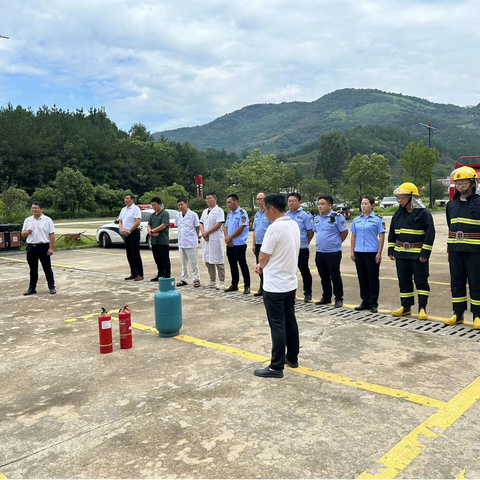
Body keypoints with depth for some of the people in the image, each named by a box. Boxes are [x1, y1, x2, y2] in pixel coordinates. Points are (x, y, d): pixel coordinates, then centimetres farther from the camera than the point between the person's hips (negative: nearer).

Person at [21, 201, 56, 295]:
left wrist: (51, 248, -13)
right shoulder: (28, 220, 11)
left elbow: (52, 235, -6)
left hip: (43, 247, -4)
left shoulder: (47, 220, -3)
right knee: (33, 269, 11)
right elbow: (22, 233, 14)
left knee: (47, 268, 2)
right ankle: (32, 288, 19)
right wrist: (27, 232, -10)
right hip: (31, 247, 4)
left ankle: (52, 287, 8)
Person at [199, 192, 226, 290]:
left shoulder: (219, 210, -6)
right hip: (206, 239, 8)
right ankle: (212, 281, 20)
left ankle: (221, 282, -1)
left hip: (215, 239, -8)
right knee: (208, 260, 11)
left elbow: (219, 224, -15)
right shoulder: (205, 211, 18)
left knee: (218, 261, -5)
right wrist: (203, 233, -4)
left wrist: (207, 233, -13)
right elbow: (201, 223, 16)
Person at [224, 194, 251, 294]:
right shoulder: (229, 214, 14)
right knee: (233, 265, 13)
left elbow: (241, 228, -18)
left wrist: (230, 237, -13)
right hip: (230, 244, 8)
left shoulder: (242, 213, -11)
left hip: (239, 244, -8)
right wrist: (226, 238, -5)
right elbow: (226, 227, 14)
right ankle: (234, 285, 23)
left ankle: (247, 286, 5)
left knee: (243, 265, -2)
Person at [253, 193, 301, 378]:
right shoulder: (294, 225, 7)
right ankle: (292, 358, 28)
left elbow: (263, 257, -14)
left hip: (275, 286, -8)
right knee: (290, 322, 17)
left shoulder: (274, 228, -21)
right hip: (290, 282, 8)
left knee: (277, 326, -2)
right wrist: (263, 264, 9)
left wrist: (261, 265, 8)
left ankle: (276, 367, 5)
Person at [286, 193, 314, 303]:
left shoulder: (305, 215, -9)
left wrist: (304, 243, 1)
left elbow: (310, 231, -8)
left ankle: (308, 294, 13)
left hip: (301, 249, -5)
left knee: (305, 272, 4)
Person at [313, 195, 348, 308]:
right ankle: (326, 297, 26)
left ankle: (339, 299, 12)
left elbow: (344, 232, -7)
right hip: (319, 252, 7)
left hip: (333, 253, -6)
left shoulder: (337, 217, -11)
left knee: (335, 277, 1)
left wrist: (337, 243, 2)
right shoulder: (316, 218, 9)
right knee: (324, 277, 14)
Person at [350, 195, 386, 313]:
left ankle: (373, 303, 11)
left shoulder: (378, 219, -2)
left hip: (372, 252, -4)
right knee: (362, 278, 10)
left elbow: (381, 237, -4)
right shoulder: (356, 219, 11)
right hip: (359, 252, 4)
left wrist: (379, 253, -9)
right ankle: (365, 301, 21)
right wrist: (352, 252, 8)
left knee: (373, 278, 2)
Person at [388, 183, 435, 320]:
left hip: (418, 254, -6)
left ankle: (422, 308, 7)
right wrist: (391, 250, 11)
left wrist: (425, 253, -14)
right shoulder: (398, 214, 10)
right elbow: (392, 233, 16)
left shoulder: (424, 213, -8)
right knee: (404, 281, 11)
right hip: (401, 254, 6)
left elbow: (430, 234, -10)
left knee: (421, 280, 0)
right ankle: (406, 307, 21)